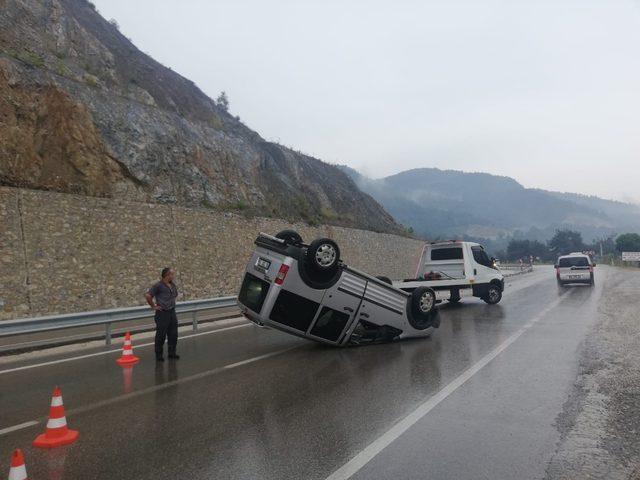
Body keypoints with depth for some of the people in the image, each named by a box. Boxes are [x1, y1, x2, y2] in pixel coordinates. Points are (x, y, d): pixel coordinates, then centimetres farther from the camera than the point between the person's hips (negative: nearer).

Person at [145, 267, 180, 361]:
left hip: (172, 312, 7)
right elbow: (148, 295, -21)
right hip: (162, 313, -7)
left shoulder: (173, 285, 8)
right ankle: (159, 355, 13)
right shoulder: (158, 286, -15)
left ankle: (172, 353, 22)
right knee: (161, 335, 2)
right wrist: (153, 306, -14)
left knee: (173, 334, 10)